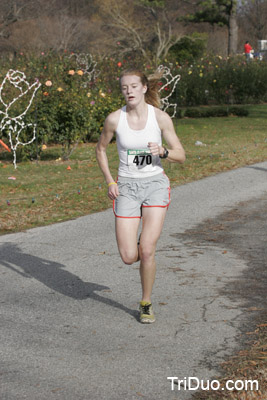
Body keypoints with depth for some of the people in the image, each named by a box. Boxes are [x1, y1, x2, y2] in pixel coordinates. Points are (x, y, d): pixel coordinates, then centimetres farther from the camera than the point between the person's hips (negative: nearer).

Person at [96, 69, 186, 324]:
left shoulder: (160, 117, -8)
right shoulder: (114, 119, -6)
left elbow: (181, 156, -3)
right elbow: (101, 149, 11)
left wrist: (162, 151, -25)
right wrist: (110, 182, 0)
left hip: (156, 184, -1)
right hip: (127, 188, 1)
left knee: (146, 252, -11)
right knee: (128, 258, -6)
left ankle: (146, 303, 12)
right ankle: (137, 247, 33)